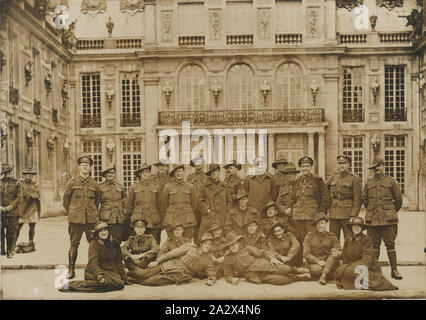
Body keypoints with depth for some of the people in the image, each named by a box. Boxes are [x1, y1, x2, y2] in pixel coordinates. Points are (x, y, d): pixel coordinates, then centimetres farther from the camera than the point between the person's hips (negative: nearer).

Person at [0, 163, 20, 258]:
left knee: (12, 232, 1)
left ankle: (10, 251, 10)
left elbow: (18, 197, 1)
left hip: (13, 212, -1)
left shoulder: (16, 183, 5)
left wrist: (10, 206, -11)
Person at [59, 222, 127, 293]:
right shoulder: (94, 244, -5)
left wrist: (124, 277, 12)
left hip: (112, 271, 6)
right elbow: (93, 262, -16)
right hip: (96, 271, -6)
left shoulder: (115, 243, 11)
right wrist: (99, 276, -32)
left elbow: (118, 261, 18)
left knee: (121, 283, -24)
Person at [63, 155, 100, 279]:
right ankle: (71, 270, 9)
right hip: (75, 219, -2)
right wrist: (71, 213, 12)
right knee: (74, 244, 1)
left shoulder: (94, 184, 9)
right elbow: (66, 199, 11)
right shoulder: (72, 182, 3)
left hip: (92, 219, 2)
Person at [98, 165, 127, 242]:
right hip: (106, 218, -3)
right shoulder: (100, 187, 6)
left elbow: (125, 200, 29)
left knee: (118, 241, -2)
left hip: (120, 218, 3)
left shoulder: (120, 187, 16)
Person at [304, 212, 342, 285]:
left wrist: (337, 253, -23)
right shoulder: (310, 236, 4)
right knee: (317, 269, -36)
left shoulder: (331, 236, 8)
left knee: (335, 254, -27)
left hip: (329, 264, 2)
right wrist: (318, 261, -17)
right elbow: (306, 254, -2)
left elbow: (340, 251, 3)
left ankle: (323, 276, -29)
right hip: (314, 263, -2)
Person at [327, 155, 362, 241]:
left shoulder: (355, 179, -4)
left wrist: (353, 216, -13)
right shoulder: (333, 178, 11)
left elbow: (358, 201, -7)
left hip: (348, 215, -4)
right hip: (333, 215, 4)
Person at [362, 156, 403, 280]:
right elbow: (364, 199, 19)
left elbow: (398, 199, 9)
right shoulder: (368, 183, 10)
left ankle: (394, 270, 7)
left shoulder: (391, 181, 4)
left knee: (390, 244, 0)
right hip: (372, 220, 2)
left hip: (388, 219, -2)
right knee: (374, 245, 5)